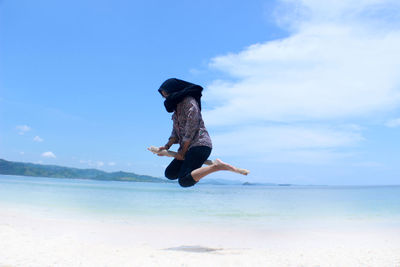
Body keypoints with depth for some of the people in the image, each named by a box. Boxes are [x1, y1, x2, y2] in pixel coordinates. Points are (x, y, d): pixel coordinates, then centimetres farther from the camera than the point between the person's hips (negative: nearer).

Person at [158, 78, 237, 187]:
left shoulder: (189, 102, -10)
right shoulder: (176, 106, 19)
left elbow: (191, 130, -15)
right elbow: (176, 132, 18)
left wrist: (182, 152, -11)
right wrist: (167, 146, 3)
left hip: (199, 145, -10)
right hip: (188, 147, 10)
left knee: (184, 181, -23)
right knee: (170, 173, 7)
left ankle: (216, 166, -21)